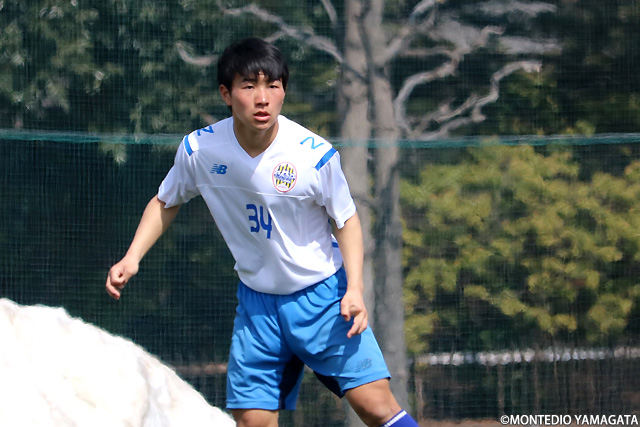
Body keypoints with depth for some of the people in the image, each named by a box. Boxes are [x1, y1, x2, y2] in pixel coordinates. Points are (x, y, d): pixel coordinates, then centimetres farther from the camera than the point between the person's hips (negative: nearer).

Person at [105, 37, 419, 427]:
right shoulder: (199, 150, -12)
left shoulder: (315, 154, -19)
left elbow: (346, 220, -3)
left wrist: (355, 289, -16)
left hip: (324, 295, -2)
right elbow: (166, 202, 9)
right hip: (257, 303, 2)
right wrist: (133, 257, -3)